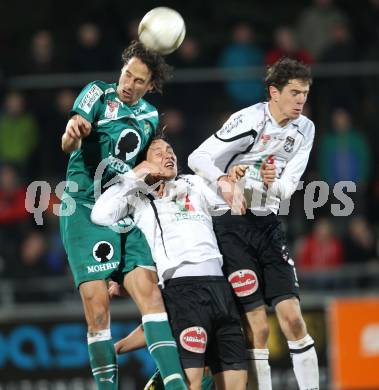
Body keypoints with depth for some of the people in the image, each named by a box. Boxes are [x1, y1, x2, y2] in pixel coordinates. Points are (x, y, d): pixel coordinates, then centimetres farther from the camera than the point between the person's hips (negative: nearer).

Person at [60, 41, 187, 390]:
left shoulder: (151, 116, 14)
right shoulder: (99, 94, -2)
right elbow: (68, 144, -18)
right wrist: (73, 133, -38)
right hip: (85, 211, -4)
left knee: (149, 291, -13)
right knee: (97, 305, -12)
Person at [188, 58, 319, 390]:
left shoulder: (304, 130, 5)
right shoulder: (249, 120, -13)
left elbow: (287, 188, 4)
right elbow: (198, 158, -17)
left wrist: (273, 184, -19)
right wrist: (225, 181, -35)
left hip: (268, 225, 5)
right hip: (232, 225, -5)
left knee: (292, 318, -7)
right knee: (257, 327, -10)